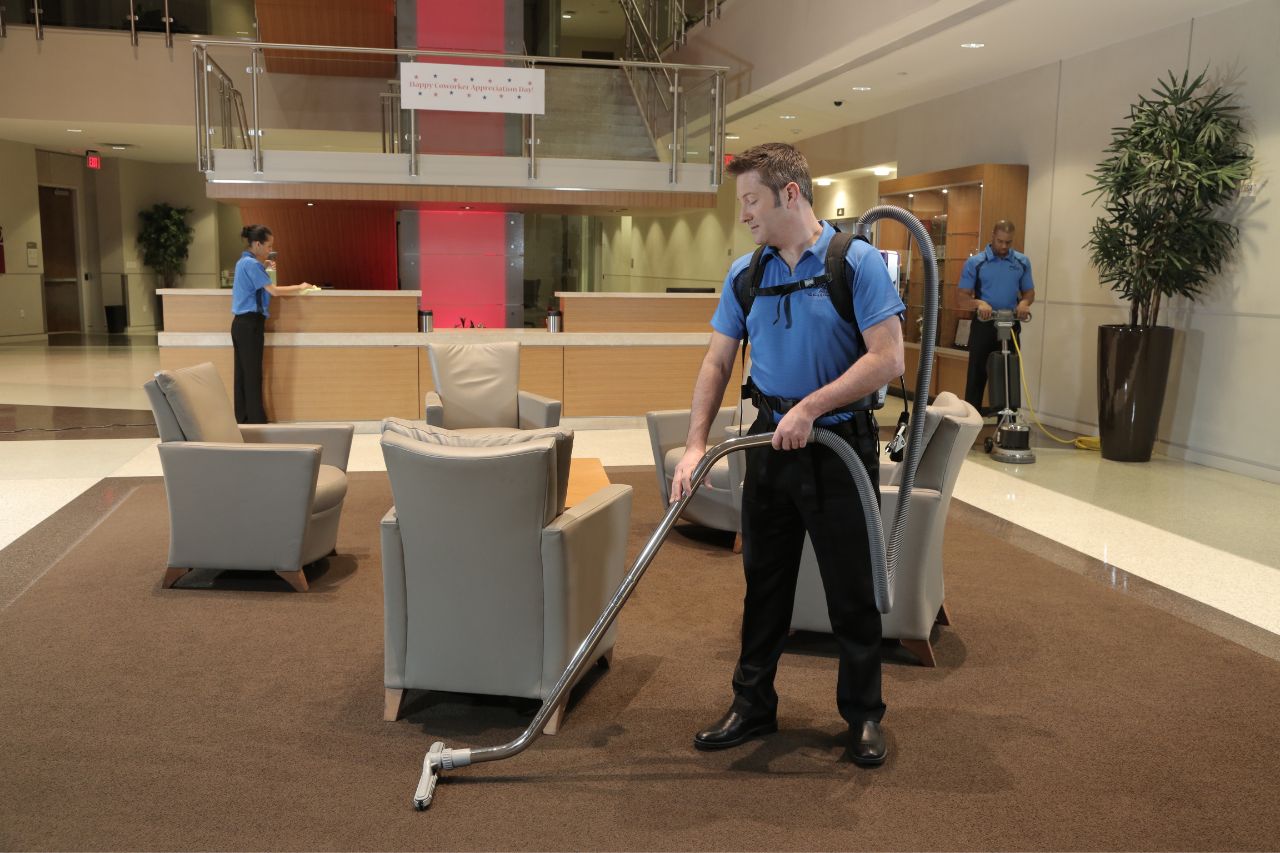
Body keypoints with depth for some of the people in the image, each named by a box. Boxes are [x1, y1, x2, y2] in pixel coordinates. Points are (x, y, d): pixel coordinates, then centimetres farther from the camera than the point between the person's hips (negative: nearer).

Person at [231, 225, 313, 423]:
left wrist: (263, 265, 17)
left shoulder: (244, 261, 15)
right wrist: (300, 287, -7)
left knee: (243, 374, 10)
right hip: (250, 324, -9)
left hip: (241, 323, 9)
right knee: (253, 376, -4)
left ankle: (242, 421, 13)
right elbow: (274, 291, -19)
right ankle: (256, 422, 0)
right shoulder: (251, 264, -15)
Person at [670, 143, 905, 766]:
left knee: (852, 590, 6)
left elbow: (887, 358, -16)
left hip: (840, 443, -4)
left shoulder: (858, 263, -10)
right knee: (764, 583, 12)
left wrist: (811, 407, -21)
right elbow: (717, 363, 5)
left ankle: (863, 714, 24)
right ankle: (753, 707, 26)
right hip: (771, 442, 5)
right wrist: (696, 444, -5)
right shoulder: (744, 273, 5)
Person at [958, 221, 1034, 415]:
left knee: (1009, 374, 6)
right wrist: (979, 303, -26)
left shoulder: (1022, 262, 5)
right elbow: (963, 294, -6)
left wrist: (1024, 302, -13)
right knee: (977, 373, 2)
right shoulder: (975, 262, -4)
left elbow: (1029, 291, 10)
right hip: (983, 325, -2)